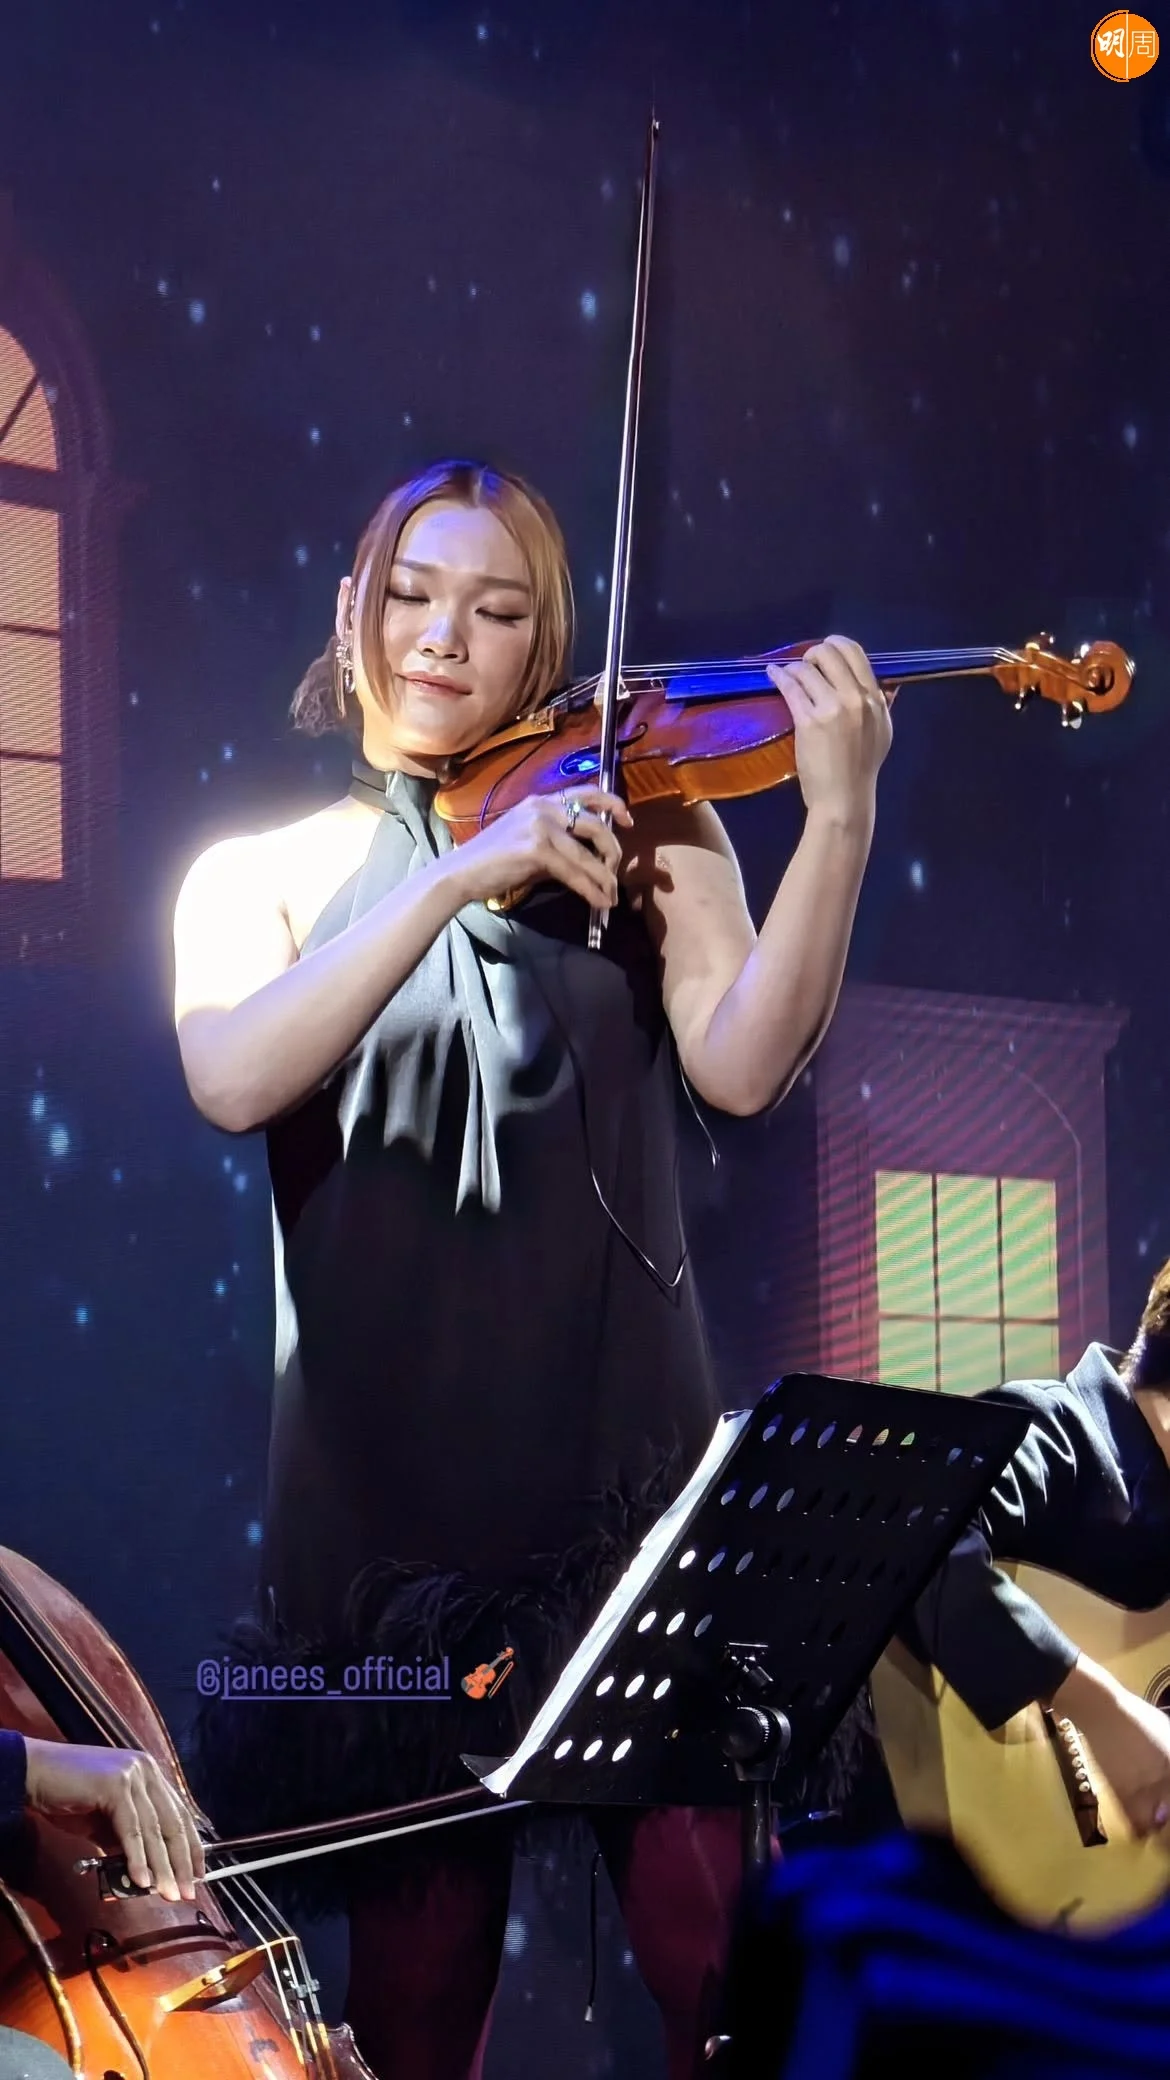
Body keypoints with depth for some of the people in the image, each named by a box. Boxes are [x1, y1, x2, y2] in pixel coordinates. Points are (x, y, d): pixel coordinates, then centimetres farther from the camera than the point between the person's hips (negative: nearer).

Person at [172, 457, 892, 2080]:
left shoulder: (637, 837, 8)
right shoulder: (262, 873, 9)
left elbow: (740, 1066, -9)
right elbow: (233, 1077, -12)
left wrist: (840, 817, -21)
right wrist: (457, 875, -20)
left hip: (623, 1462, -1)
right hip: (386, 1485, 1)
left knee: (719, 1945, -8)